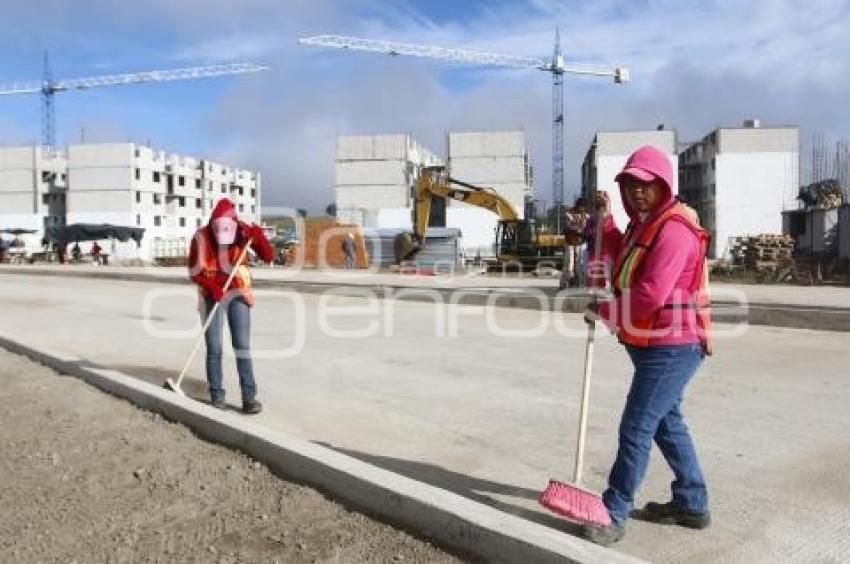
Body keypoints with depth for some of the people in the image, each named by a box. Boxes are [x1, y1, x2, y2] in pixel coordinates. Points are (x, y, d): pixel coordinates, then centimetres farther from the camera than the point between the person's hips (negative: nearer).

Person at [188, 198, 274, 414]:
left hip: (237, 294, 1)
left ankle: (249, 397, -1)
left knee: (242, 345, -2)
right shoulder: (202, 236, -9)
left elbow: (268, 257, -10)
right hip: (212, 296, 0)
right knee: (214, 348, 1)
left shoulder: (243, 233, -6)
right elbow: (194, 271, -7)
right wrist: (211, 287, -23)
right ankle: (216, 395, 13)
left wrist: (259, 237, -27)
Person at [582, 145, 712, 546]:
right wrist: (605, 217, 15)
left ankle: (613, 515, 6)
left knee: (636, 429, -6)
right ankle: (691, 505, 35)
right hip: (658, 346, 11)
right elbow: (620, 255, 26)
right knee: (666, 423, 20)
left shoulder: (674, 229, -21)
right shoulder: (645, 222, 12)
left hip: (671, 348, -11)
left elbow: (650, 294, -28)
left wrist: (604, 312, -14)